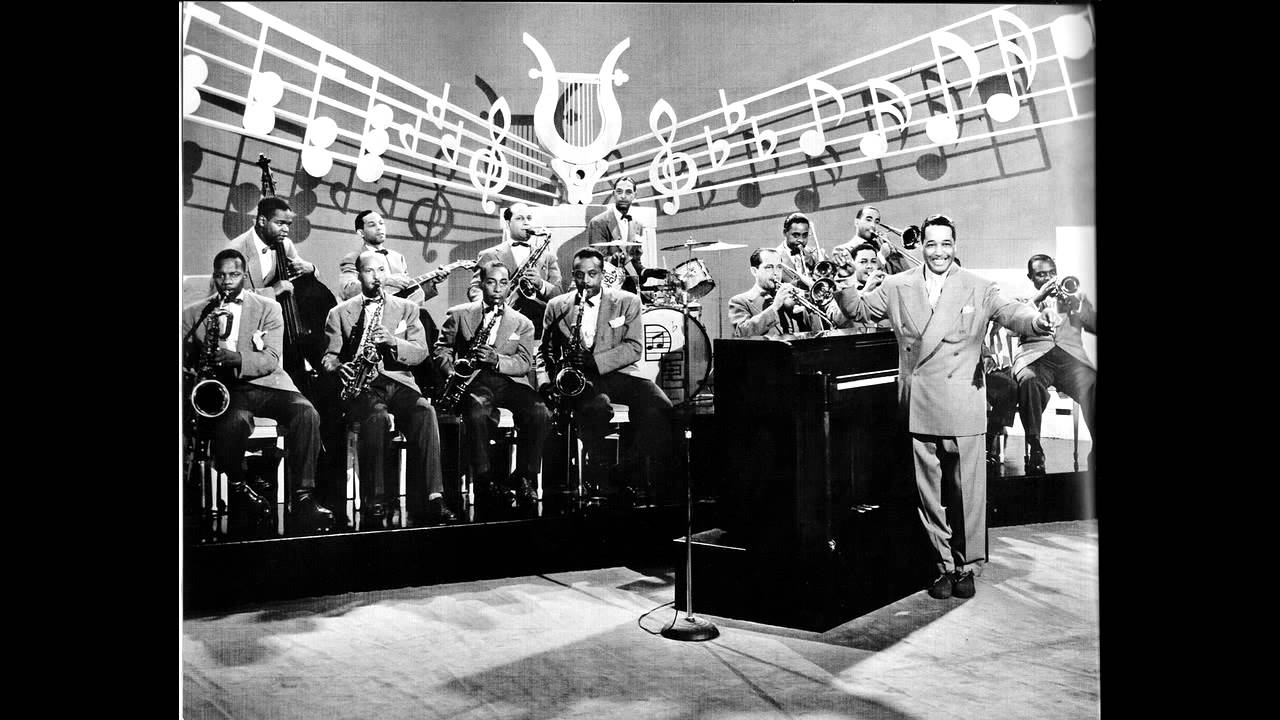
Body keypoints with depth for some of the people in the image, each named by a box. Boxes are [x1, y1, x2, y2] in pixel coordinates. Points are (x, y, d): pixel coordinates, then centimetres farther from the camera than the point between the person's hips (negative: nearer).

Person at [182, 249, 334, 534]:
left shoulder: (268, 307, 11)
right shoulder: (192, 313, 16)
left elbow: (271, 359, -1)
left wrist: (236, 358, -21)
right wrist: (201, 357, -12)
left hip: (264, 382, 1)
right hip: (221, 386, -1)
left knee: (306, 413, -29)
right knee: (236, 420, -36)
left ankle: (303, 499, -25)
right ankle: (236, 484, -6)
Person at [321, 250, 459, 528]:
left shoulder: (406, 308, 17)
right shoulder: (339, 313, 16)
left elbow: (420, 352, 6)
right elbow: (329, 357, 11)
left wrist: (393, 341, -13)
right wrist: (339, 367, -13)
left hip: (398, 381, 1)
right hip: (360, 385, -1)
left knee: (425, 412, -32)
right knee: (377, 417, -36)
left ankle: (429, 499, -35)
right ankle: (375, 503, -31)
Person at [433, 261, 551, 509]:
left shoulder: (523, 323, 16)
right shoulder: (459, 314, 16)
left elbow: (524, 363, 4)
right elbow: (441, 348, 13)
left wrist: (497, 360, -15)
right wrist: (451, 369, -8)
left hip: (510, 380, 2)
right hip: (473, 380, -1)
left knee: (540, 414, -27)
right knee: (477, 411, -37)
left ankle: (525, 478, -13)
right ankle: (484, 479, -23)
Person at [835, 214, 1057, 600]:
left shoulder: (978, 289, 2)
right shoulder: (897, 287, 8)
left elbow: (1010, 311, -10)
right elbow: (860, 309, 14)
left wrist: (1036, 321, -33)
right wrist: (842, 286, -7)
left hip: (962, 406, -2)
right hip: (919, 408, 2)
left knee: (967, 492, 3)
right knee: (929, 492, 8)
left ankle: (968, 567, 19)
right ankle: (946, 565, 20)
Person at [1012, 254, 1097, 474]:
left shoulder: (1076, 297, 29)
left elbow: (1094, 324, 16)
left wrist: (1074, 304, 1)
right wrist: (1038, 299, -3)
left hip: (1070, 354, 2)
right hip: (1034, 354, -1)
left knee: (1091, 385, -32)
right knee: (1029, 381, -38)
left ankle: (1097, 447, -22)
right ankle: (1034, 447, -28)